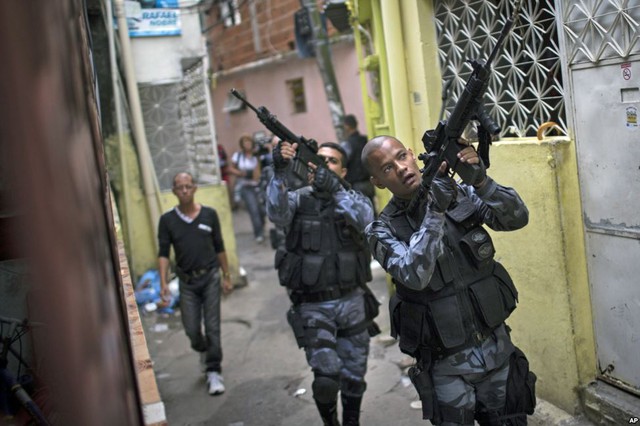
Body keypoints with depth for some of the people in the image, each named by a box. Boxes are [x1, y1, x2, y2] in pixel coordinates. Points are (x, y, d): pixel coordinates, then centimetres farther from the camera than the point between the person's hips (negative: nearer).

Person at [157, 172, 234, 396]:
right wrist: (163, 282, -13)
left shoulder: (209, 214, 1)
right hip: (187, 280, 1)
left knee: (212, 327, -3)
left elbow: (219, 247, 8)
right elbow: (163, 253, -2)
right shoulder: (167, 220, -1)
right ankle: (203, 351, 37)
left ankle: (214, 372, 8)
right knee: (192, 329, 3)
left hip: (210, 276, 0)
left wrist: (227, 276, 9)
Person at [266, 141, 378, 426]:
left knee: (354, 377, 13)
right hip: (313, 307, -2)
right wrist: (280, 173, -39)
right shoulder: (299, 199, 0)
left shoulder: (354, 199, 3)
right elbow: (277, 213, -23)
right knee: (327, 377, -13)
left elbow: (365, 219, -21)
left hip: (352, 303, 2)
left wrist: (334, 189, -37)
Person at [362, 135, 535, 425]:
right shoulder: (383, 231, -10)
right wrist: (435, 210, -30)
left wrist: (481, 181, -25)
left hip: (498, 349, 3)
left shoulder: (460, 194, -1)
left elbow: (517, 217, -10)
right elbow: (415, 275, -26)